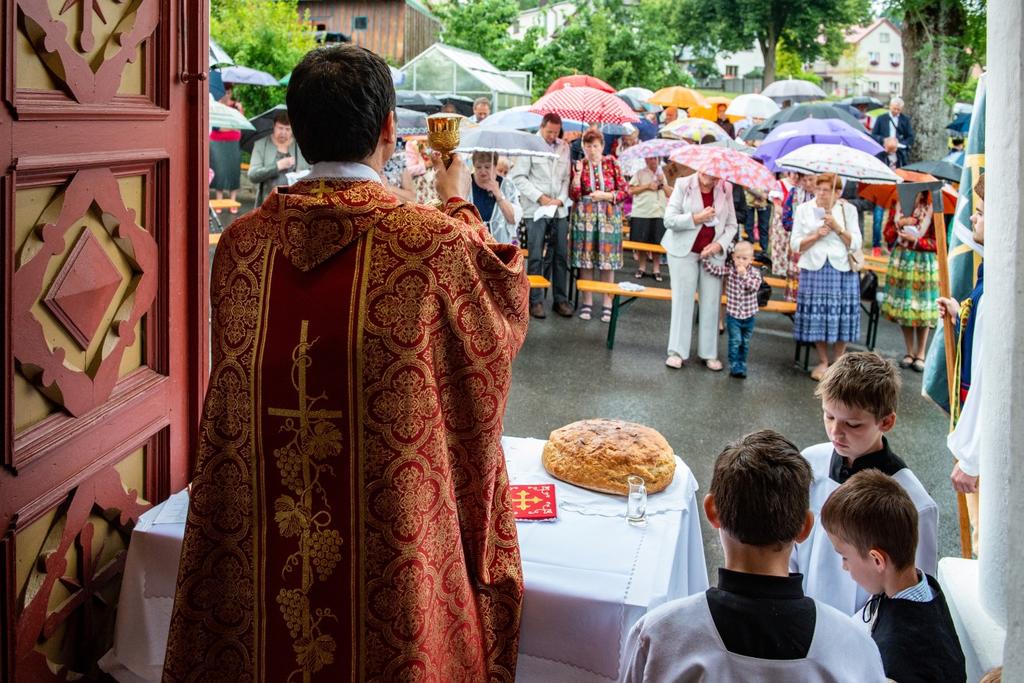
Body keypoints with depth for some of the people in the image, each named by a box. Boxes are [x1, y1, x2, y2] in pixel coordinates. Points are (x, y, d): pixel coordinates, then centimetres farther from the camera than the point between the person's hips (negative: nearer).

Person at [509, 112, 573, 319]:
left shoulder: (564, 148, 12)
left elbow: (567, 177, 13)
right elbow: (519, 177, -6)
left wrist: (561, 199, -3)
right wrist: (540, 197, -11)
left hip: (559, 210, 4)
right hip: (536, 210, -4)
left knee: (561, 256, 6)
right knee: (536, 257, -3)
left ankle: (561, 300, 13)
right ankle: (535, 301, 4)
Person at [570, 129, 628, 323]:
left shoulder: (611, 163, 4)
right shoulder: (579, 165, 5)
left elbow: (624, 191, 3)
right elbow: (574, 196, -2)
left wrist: (605, 195, -11)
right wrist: (578, 175, -13)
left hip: (609, 217, 0)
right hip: (585, 217, 0)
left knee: (607, 260, 0)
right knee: (585, 260, 0)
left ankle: (607, 304, 7)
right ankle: (587, 302, 11)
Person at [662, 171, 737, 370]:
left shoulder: (725, 190, 1)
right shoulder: (684, 185, -5)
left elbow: (731, 225, 5)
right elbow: (669, 219, -9)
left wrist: (719, 244, -12)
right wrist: (696, 219, -19)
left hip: (713, 253, 2)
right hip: (684, 250, -2)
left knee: (711, 301, 2)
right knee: (683, 300, 0)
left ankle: (709, 353, 10)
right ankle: (677, 351, 7)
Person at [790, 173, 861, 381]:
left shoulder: (848, 210, 5)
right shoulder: (803, 209, 6)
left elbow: (855, 243, -1)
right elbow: (795, 244, 2)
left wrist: (837, 227, -13)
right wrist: (816, 236, -12)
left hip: (842, 269, 0)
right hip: (814, 269, 0)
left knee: (842, 316, 1)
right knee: (817, 316, 1)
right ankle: (822, 362, 17)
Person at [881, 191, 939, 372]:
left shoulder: (931, 211, -7)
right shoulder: (898, 208, 5)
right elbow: (888, 236, 5)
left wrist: (915, 240, -18)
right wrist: (900, 223, -12)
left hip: (923, 264, -3)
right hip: (901, 262, 3)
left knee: (922, 311, 1)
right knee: (903, 309, 6)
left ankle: (920, 354, 13)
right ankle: (910, 352, 19)